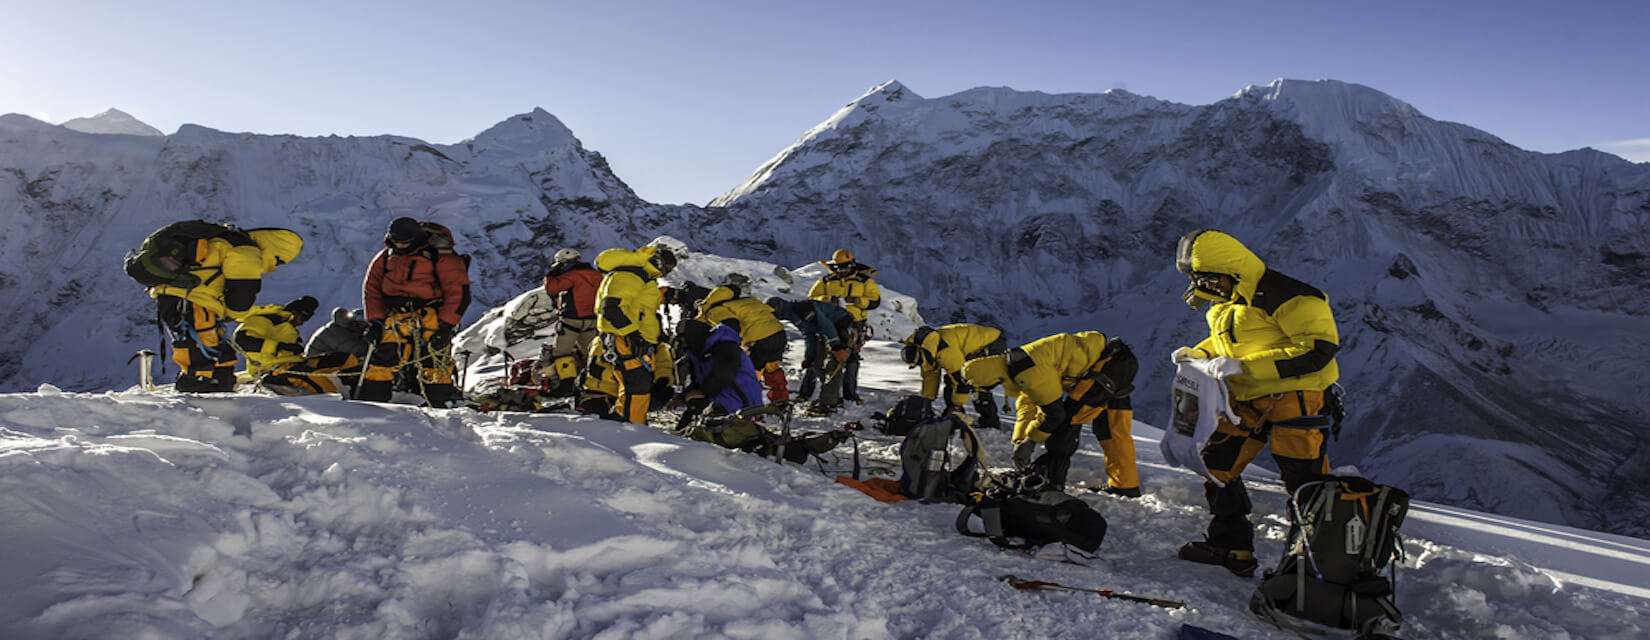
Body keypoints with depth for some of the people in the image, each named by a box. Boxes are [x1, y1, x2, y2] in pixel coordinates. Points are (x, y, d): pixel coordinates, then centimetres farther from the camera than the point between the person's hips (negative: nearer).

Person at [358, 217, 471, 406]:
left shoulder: (440, 255, -9)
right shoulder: (387, 256, 9)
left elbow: (459, 292, -10)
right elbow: (371, 288, 17)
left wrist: (446, 327, -16)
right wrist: (375, 320, 6)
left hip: (432, 317, -5)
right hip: (397, 318, 5)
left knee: (433, 365, -11)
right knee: (382, 357, -1)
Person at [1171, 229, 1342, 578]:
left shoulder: (1281, 295, -20)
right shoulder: (1223, 304, 9)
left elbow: (1320, 348, -24)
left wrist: (1244, 366, -27)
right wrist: (1198, 353, 5)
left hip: (1294, 396, -9)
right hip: (1246, 401, 9)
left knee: (1304, 482, -11)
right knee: (1217, 463, 10)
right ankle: (1231, 548, 21)